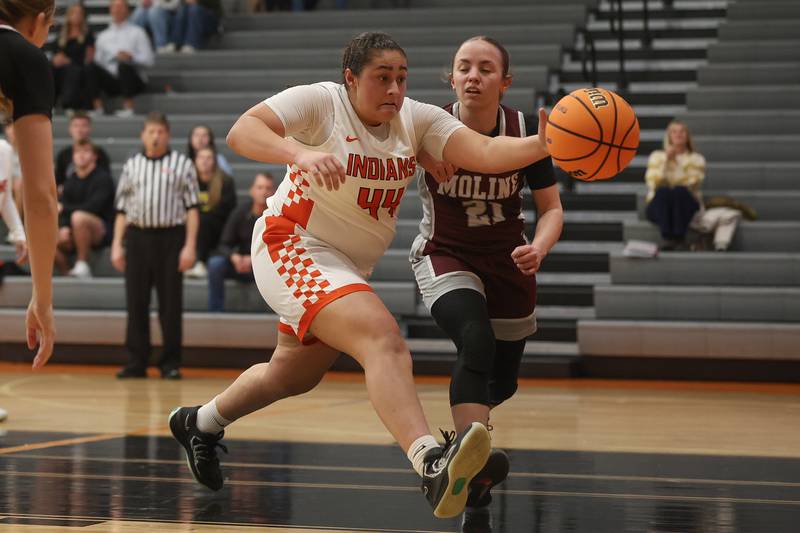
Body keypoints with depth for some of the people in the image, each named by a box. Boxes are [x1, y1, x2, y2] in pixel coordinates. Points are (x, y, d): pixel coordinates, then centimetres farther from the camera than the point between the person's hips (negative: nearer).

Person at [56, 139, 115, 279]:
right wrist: (63, 227, -18)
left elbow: (93, 207, -20)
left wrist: (65, 208, -13)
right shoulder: (71, 181, 10)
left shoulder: (102, 177, -8)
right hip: (77, 234, 6)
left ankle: (82, 266, -24)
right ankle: (66, 272, 0)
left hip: (103, 231, -6)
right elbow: (63, 209, 3)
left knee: (78, 217, -36)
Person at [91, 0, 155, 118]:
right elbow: (98, 60, 13)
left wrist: (131, 57, -17)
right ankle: (97, 108, -29)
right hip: (110, 80, 3)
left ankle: (128, 109, -34)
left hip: (133, 80, -3)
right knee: (92, 67, -25)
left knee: (124, 65, -36)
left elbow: (148, 59, 1)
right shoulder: (103, 36, 22)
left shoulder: (137, 32, 12)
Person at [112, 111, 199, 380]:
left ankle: (171, 363, 6)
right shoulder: (131, 165, 12)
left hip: (170, 237, -2)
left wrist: (190, 245, -7)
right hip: (137, 237, 3)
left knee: (171, 304, 0)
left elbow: (191, 207, 1)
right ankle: (136, 361, 9)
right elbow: (122, 209, 13)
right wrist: (117, 245, 6)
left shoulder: (182, 164, 4)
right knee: (136, 302, 3)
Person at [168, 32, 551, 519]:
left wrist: (543, 145, -35)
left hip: (350, 268, 8)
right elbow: (241, 132, -29)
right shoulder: (320, 101, -15)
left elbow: (484, 153, -16)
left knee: (293, 376, 26)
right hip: (293, 247, -8)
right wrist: (301, 154, -47)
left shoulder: (417, 119, -2)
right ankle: (431, 465, -49)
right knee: (383, 337, -32)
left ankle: (202, 423, 53)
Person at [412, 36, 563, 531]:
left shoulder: (525, 132, -14)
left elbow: (552, 209, -7)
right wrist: (422, 152, -39)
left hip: (508, 261, 3)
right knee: (477, 343, -32)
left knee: (503, 381, 14)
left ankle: (467, 429, 48)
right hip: (445, 256, -3)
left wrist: (538, 248, -28)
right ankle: (473, 463, -40)